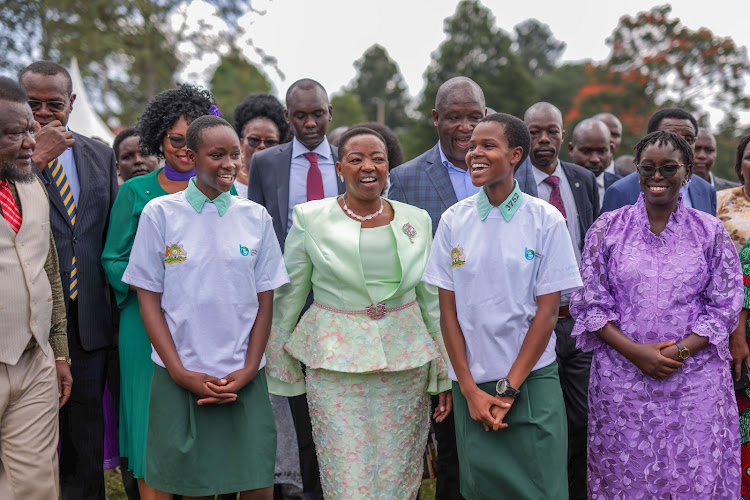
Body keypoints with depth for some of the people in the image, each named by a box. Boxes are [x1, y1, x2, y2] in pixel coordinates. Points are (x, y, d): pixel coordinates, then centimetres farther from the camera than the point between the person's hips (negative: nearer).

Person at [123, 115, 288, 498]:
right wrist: (180, 372, -7)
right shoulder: (160, 213, 0)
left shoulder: (256, 217, 4)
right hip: (180, 376, -1)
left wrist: (249, 369, -4)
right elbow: (149, 299, 0)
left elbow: (264, 300, 6)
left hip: (244, 378, 1)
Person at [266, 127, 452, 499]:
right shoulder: (310, 218, -2)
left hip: (405, 364, 3)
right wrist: (276, 369, 7)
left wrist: (446, 375, 10)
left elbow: (433, 300, 11)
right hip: (335, 365, -2)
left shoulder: (416, 220, 5)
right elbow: (287, 298, 5)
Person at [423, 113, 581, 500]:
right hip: (470, 384, 2)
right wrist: (470, 390, -4)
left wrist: (508, 388, -9)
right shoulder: (454, 220, 1)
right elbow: (448, 310, 2)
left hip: (531, 381, -2)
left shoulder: (546, 220, -5)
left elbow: (547, 310, -6)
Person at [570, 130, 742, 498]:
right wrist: (636, 352, -12)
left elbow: (725, 307, 2)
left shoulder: (710, 232, 5)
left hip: (695, 380, 0)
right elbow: (590, 303, 0)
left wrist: (680, 351, -12)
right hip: (622, 378, 0)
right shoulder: (607, 228, 3)